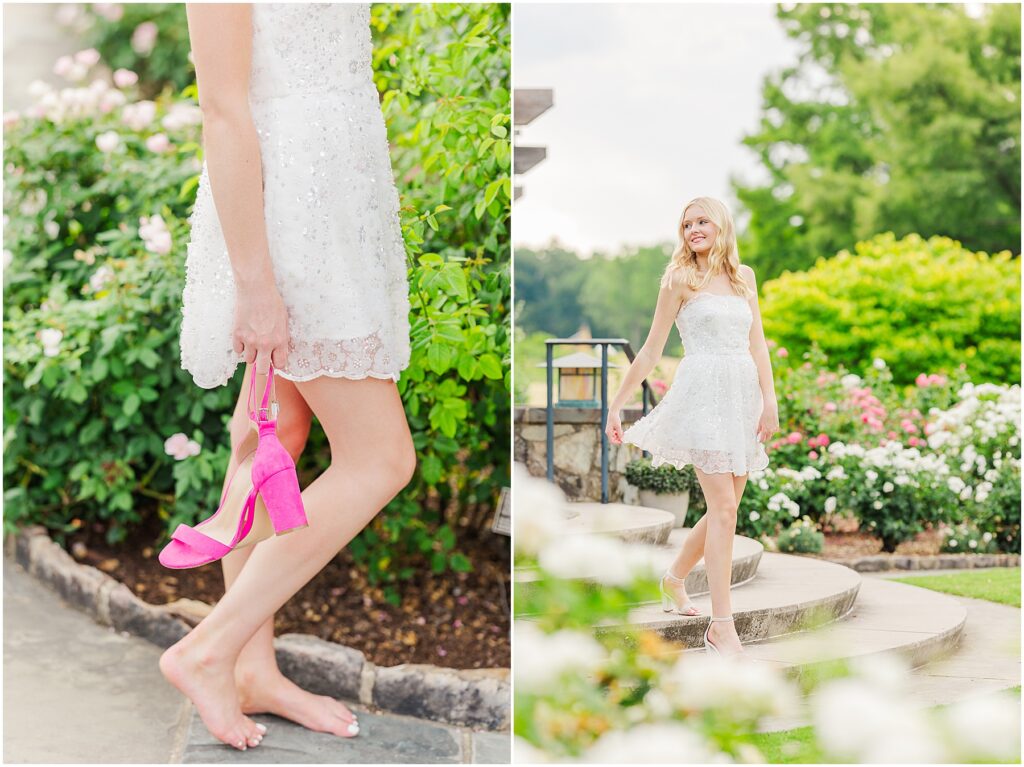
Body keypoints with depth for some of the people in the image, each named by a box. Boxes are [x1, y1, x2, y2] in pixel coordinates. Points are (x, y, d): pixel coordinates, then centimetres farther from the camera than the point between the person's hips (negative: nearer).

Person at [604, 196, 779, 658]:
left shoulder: (744, 276, 15)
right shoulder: (680, 279, 2)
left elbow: (757, 343, 11)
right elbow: (651, 350, 4)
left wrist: (770, 400, -1)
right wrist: (615, 406, 2)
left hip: (742, 395, 5)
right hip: (703, 394, -5)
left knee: (725, 507, 10)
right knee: (723, 506, -12)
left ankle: (674, 578, 34)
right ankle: (721, 626, -10)